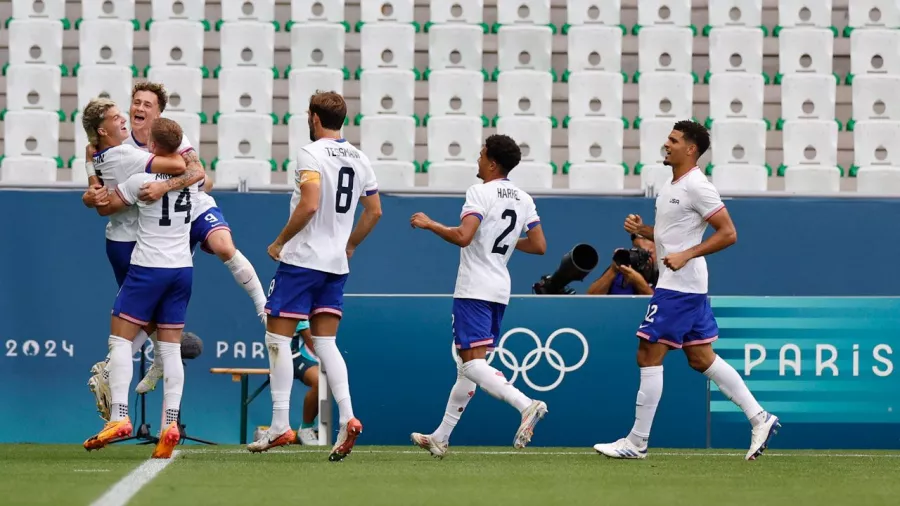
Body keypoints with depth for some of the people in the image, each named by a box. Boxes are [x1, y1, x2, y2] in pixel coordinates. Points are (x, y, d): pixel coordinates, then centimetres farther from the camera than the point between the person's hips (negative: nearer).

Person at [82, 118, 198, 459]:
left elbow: (104, 208, 2)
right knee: (171, 347, 6)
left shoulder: (141, 178, -12)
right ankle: (170, 424, -2)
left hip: (148, 268, -5)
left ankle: (119, 416, -12)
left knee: (120, 339, 1)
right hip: (182, 268, 5)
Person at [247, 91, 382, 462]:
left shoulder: (311, 153, -11)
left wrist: (279, 242, -11)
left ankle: (280, 425, 0)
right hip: (336, 265, 7)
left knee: (278, 337, 1)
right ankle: (347, 418, -6)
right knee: (325, 341, 10)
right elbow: (374, 211, 16)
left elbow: (309, 205, -23)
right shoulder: (359, 159, 11)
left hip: (301, 260, -7)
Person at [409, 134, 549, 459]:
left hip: (474, 290, -8)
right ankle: (441, 437, 19)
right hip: (499, 290, 8)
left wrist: (429, 224, -10)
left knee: (473, 362, -11)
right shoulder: (524, 200, 10)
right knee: (470, 363, 13)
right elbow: (539, 246, 9)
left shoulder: (480, 192, -12)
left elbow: (462, 237, -24)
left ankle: (526, 405, -31)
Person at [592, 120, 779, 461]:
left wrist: (686, 255, -23)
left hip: (679, 286, -10)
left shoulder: (696, 186, -14)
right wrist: (641, 229, 8)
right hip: (686, 287, 10)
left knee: (648, 356, -6)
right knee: (702, 359, 12)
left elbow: (728, 233, -17)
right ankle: (759, 418, 14)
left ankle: (637, 442, -1)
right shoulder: (673, 186, 15)